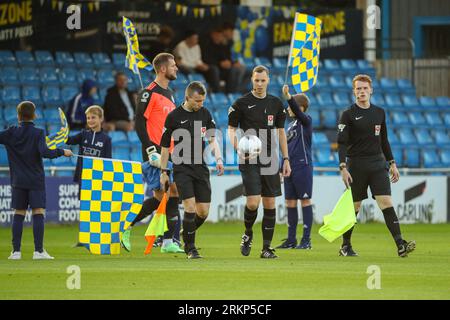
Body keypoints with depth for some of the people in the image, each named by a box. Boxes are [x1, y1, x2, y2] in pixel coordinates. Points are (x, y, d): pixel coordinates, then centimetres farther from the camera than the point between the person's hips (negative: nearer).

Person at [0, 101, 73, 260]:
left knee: (18, 214, 7)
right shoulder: (38, 133, -7)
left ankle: (16, 251, 2)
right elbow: (44, 152, -19)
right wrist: (62, 152, -9)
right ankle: (38, 251, -13)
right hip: (36, 181, -3)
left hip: (18, 180, 3)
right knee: (38, 213, -5)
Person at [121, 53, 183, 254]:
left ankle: (168, 242, 4)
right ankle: (126, 226, 1)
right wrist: (151, 151, -19)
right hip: (155, 154, -8)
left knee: (174, 194, 2)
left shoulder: (169, 94, 18)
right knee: (160, 196, -11)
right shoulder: (149, 93, -9)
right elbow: (139, 123, -13)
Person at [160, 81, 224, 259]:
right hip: (182, 168, -4)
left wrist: (218, 159, -12)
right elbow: (165, 145, 1)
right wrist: (163, 172, 1)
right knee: (190, 207, -15)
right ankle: (190, 248, -3)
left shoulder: (205, 113, 7)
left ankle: (187, 236, 28)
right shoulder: (174, 116, -5)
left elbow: (212, 139, 6)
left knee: (203, 212, 2)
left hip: (200, 167, 4)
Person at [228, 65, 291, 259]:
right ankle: (248, 234, 15)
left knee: (270, 203, 2)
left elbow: (281, 132, 16)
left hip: (269, 159, 4)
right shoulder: (242, 103, -1)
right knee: (253, 202, -14)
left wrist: (286, 159, 11)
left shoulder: (276, 103, 10)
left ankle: (266, 248, 8)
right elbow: (231, 129, 3)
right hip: (249, 161, -4)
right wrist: (238, 147, -17)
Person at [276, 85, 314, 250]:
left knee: (305, 201, -3)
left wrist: (288, 97, -41)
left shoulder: (306, 121, -5)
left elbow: (297, 112, -27)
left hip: (302, 166, -8)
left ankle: (306, 240, -1)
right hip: (289, 167, 8)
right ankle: (291, 239, 15)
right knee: (290, 202, 9)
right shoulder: (292, 125, 17)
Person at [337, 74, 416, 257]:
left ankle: (400, 245, -20)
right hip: (356, 165, -3)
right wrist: (343, 167, -19)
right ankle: (345, 246, 19)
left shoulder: (379, 113, 12)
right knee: (354, 206, 3)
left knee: (386, 202, -10)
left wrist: (392, 163, 16)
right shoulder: (348, 115, -3)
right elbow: (341, 143, -8)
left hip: (378, 163, 3)